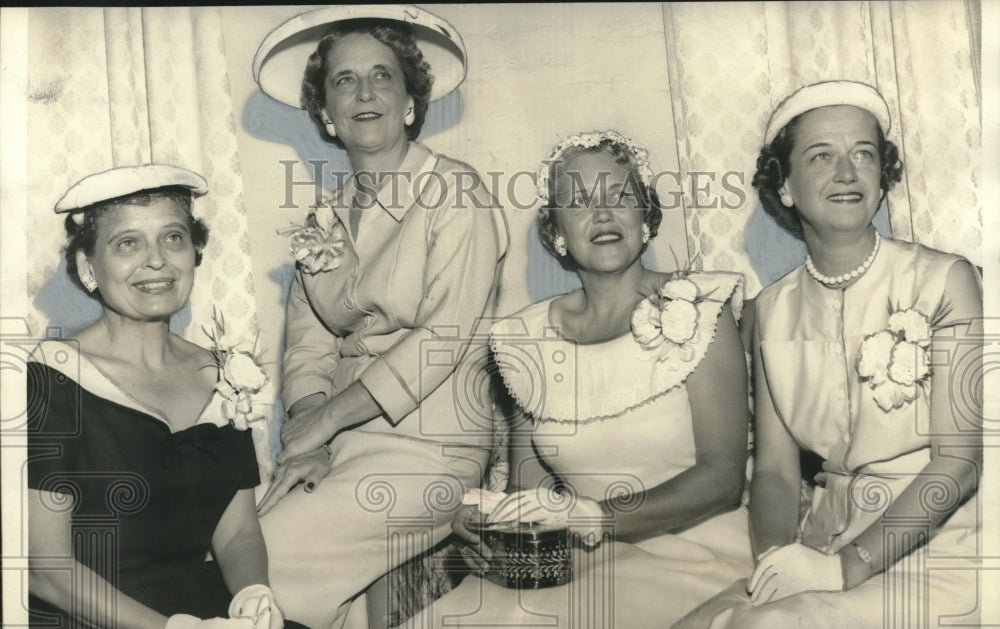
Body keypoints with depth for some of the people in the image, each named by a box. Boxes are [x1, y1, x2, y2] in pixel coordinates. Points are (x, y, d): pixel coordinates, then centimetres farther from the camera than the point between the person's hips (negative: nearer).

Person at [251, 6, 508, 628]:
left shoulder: (455, 194, -6)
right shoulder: (326, 220, 13)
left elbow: (442, 340, -14)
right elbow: (306, 345, 8)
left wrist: (320, 423, -12)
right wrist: (307, 445, -10)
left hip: (426, 446, -5)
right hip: (336, 442, 6)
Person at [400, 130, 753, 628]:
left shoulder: (694, 311, -3)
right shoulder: (529, 338, 7)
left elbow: (721, 478, -10)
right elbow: (528, 485, 10)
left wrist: (588, 515, -22)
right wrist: (489, 526, -14)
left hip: (688, 556, -3)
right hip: (571, 562, 4)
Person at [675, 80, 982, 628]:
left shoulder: (944, 280, -5)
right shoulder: (773, 308, 7)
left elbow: (959, 458, -11)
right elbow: (775, 467, 5)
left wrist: (846, 566, -19)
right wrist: (775, 557, -15)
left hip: (930, 548, -3)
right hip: (827, 539, 4)